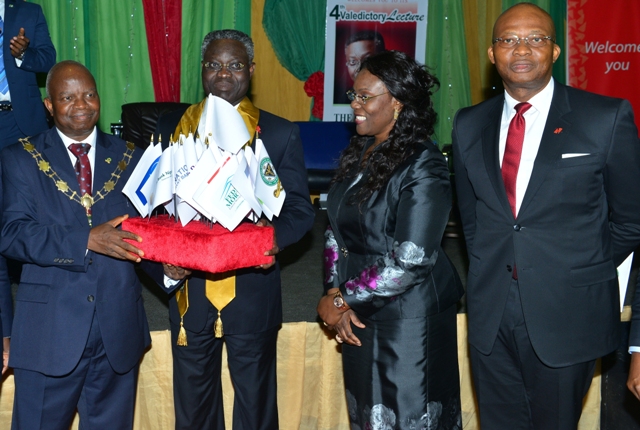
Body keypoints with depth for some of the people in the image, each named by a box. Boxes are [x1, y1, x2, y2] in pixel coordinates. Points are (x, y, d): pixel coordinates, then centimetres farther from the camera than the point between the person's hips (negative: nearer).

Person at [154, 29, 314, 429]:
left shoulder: (280, 133, 0)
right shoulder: (171, 127, 5)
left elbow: (300, 209, 0)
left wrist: (275, 239, -21)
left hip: (252, 287, -1)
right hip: (189, 286, 2)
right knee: (192, 398, 16)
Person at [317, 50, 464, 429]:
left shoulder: (422, 166, -19)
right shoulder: (358, 154, 5)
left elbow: (410, 263, -23)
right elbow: (336, 231, 9)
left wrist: (342, 299, -15)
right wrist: (336, 294, -6)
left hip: (409, 319, -7)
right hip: (359, 315, 7)